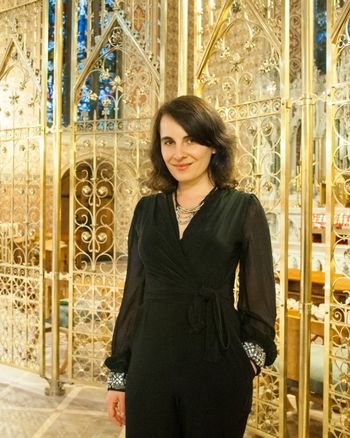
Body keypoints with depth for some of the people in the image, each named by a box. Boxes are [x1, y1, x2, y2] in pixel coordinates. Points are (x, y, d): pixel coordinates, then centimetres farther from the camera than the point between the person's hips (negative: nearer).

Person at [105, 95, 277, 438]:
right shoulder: (147, 209, 5)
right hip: (149, 363, 3)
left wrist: (249, 357, -7)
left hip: (216, 364, -2)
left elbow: (260, 296, -1)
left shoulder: (243, 208, -4)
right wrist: (118, 373, 7)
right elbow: (134, 292, 7)